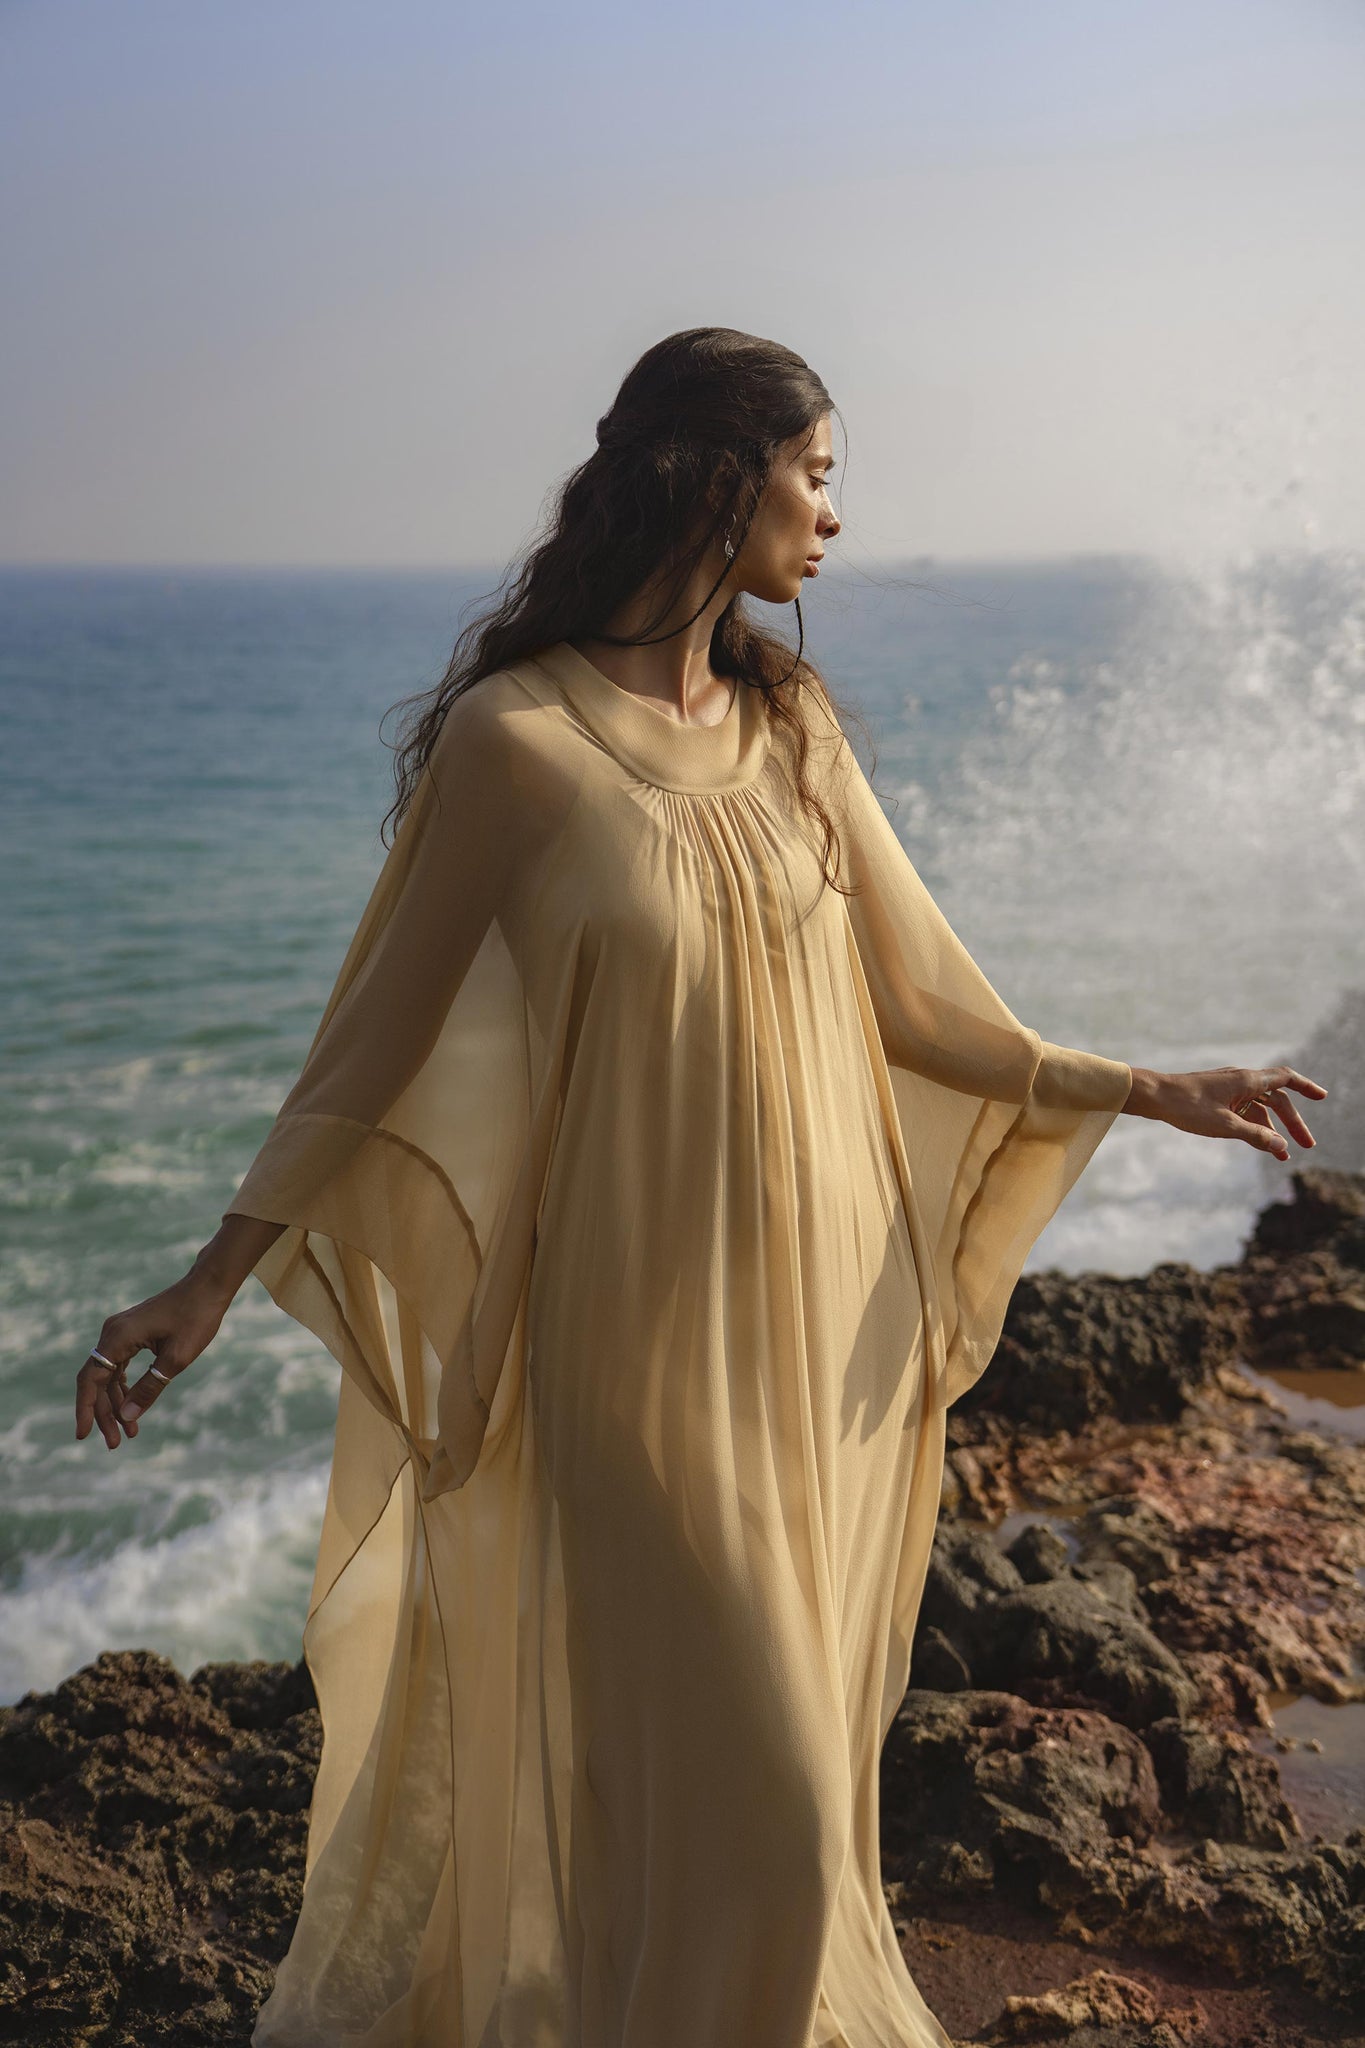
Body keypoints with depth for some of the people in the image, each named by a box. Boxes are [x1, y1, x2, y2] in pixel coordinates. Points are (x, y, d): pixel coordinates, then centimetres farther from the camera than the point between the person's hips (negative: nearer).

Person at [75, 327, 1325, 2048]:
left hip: (822, 1305, 5)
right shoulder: (514, 737, -11)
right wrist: (215, 1278, -6)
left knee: (799, 1747, 17)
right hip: (648, 1327, -5)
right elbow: (382, 1032, -5)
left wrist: (1146, 1088, 14)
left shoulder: (791, 725, 5)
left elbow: (915, 1004, 9)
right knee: (728, 1789, 2)